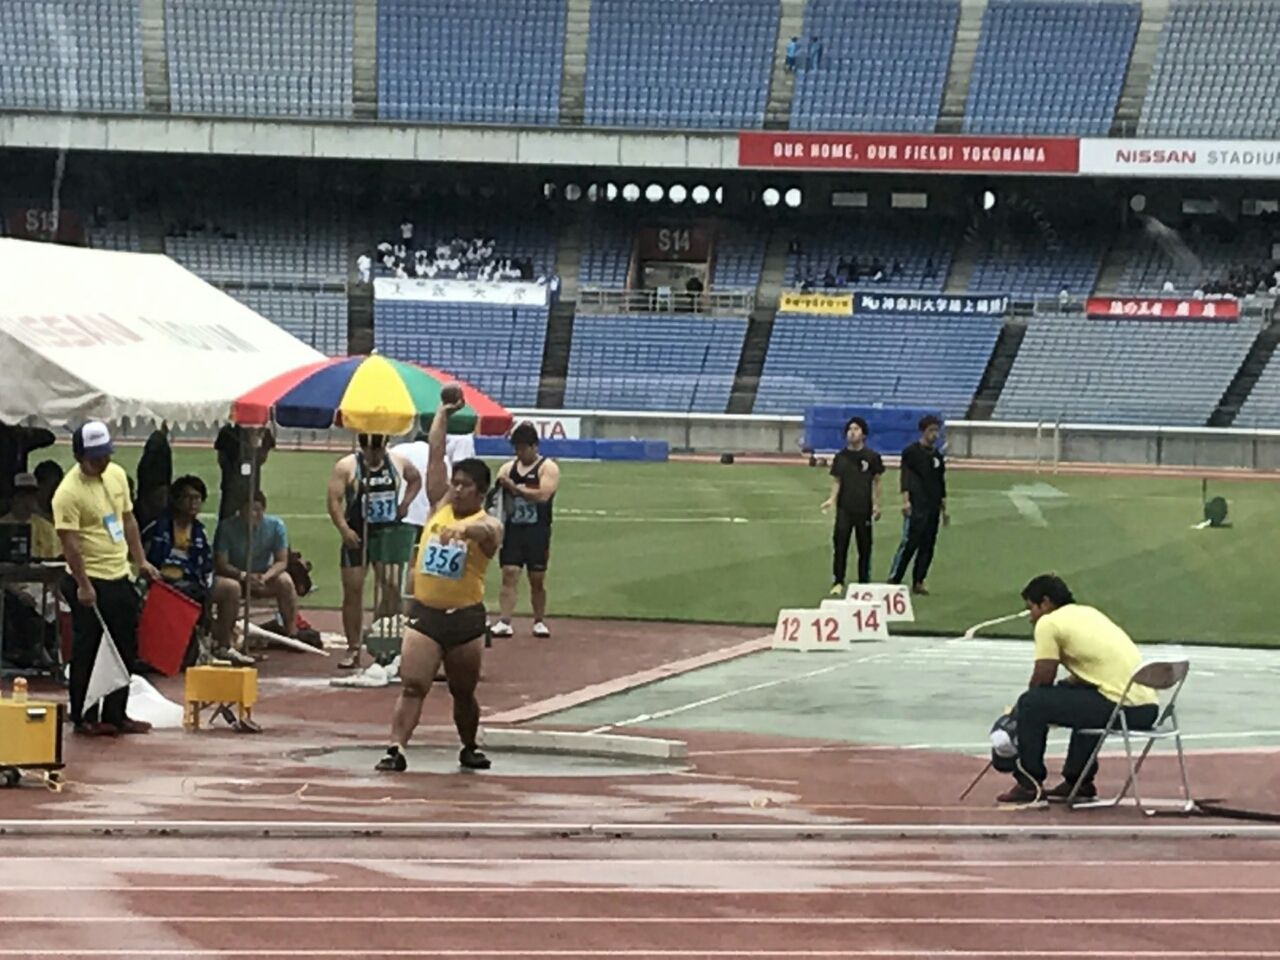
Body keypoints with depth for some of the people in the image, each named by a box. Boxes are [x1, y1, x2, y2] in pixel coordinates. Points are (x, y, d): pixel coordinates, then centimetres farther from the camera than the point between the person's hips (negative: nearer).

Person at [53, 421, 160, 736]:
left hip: (119, 577, 8)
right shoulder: (69, 492, -17)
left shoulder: (117, 475, 6)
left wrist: (141, 561, 11)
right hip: (90, 583, -8)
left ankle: (115, 714, 21)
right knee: (87, 652, 0)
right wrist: (83, 585, -23)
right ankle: (84, 718, 8)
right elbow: (70, 543, -20)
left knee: (125, 650, 12)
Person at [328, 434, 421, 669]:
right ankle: (353, 649, 6)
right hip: (357, 535, -2)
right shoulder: (346, 467, -7)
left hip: (389, 532, 2)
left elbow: (415, 479, 23)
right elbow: (334, 500, -11)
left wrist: (405, 503, 8)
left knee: (392, 588, -8)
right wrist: (344, 529, -23)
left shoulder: (398, 463, 3)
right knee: (353, 590, 0)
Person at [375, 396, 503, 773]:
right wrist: (444, 413, 9)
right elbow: (435, 454, 8)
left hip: (465, 618, -2)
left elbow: (485, 532, -32)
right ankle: (396, 749, -22)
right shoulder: (440, 505, 6)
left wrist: (461, 530, -54)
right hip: (424, 613, 2)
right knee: (412, 686, -12)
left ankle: (469, 749, 33)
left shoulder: (488, 525, -6)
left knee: (464, 693, 14)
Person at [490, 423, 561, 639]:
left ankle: (539, 621, 19)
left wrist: (514, 488, -24)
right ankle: (504, 622, -13)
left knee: (537, 579, 5)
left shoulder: (548, 468, -2)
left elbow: (543, 495, -18)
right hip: (512, 530, 3)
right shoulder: (508, 468, 12)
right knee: (509, 574, -8)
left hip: (537, 531, -3)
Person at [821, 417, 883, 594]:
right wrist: (832, 499, -7)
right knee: (840, 545, -4)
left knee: (864, 547, 5)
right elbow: (836, 481, 8)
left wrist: (876, 505, -2)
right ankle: (838, 583, 0)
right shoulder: (840, 457, 6)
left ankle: (864, 584, 12)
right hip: (844, 509, 1)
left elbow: (876, 482, 4)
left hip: (864, 509, -1)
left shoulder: (872, 457, 2)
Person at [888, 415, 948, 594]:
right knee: (909, 542, -12)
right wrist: (905, 500, -20)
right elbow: (904, 476, -9)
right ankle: (893, 579, -10)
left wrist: (944, 509, 20)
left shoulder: (938, 456, 17)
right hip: (916, 506, -7)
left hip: (933, 508, 7)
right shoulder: (911, 452, -3)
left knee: (927, 546, 5)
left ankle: (918, 582, 10)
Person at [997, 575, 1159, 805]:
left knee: (1031, 705, -3)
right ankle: (1079, 781, 35)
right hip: (1148, 708, 9)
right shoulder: (1088, 614, 24)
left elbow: (1042, 682, 0)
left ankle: (1030, 785, 5)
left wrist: (1018, 711, 16)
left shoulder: (1049, 623, -1)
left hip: (1122, 707, -9)